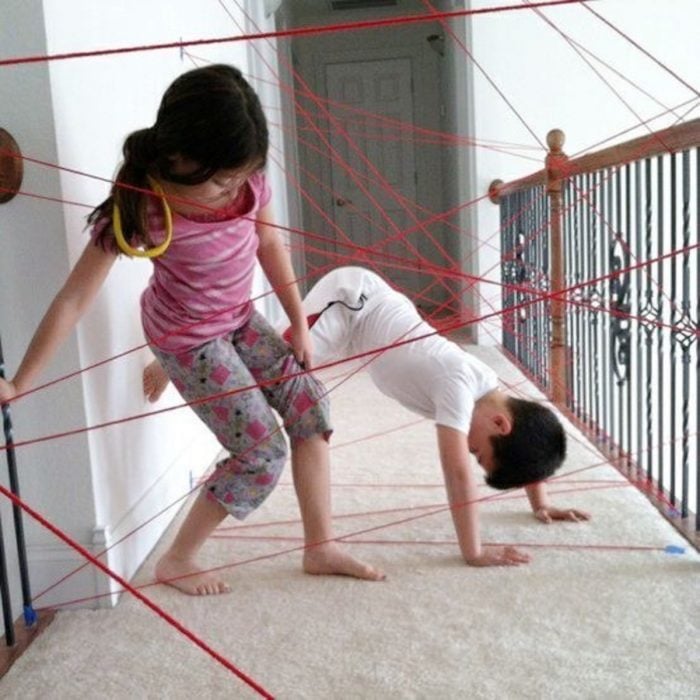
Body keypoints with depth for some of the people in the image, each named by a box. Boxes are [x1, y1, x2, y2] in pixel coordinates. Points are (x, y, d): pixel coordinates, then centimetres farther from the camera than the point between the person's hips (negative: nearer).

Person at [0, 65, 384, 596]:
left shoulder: (248, 178, -18)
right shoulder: (141, 206, -32)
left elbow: (269, 244, 0)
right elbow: (73, 300, -27)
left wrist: (298, 322, 5)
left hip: (240, 319, 6)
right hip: (188, 338, -6)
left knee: (310, 405, 1)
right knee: (263, 452, -6)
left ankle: (321, 548, 15)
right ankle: (176, 561, 14)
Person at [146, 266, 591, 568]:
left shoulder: (490, 387, -7)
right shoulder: (460, 386, -31)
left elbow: (528, 432, 11)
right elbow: (458, 472, -36)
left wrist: (541, 504, 12)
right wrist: (474, 553, -33)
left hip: (364, 302, 8)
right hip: (349, 301, -8)